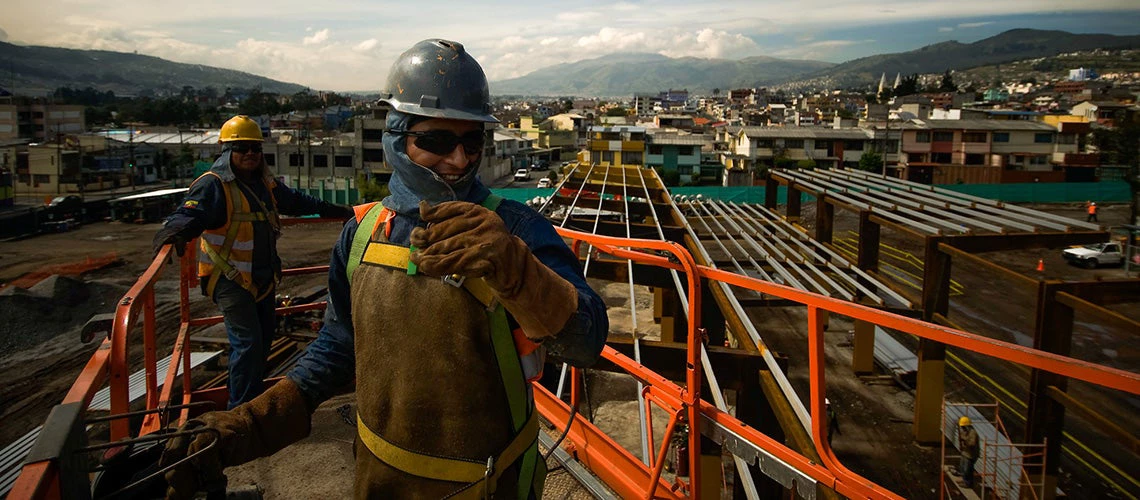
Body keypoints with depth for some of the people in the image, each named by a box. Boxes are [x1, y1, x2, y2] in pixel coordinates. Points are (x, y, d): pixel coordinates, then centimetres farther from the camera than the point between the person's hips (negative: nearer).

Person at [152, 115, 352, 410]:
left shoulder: (265, 183, 11)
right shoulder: (213, 184, -13)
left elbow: (297, 202, 26)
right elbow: (191, 213, -29)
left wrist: (335, 211, 31)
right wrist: (177, 230, -51)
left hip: (263, 277, 8)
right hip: (231, 280, -8)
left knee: (265, 335, 17)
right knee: (247, 342, -12)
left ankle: (253, 396, 35)